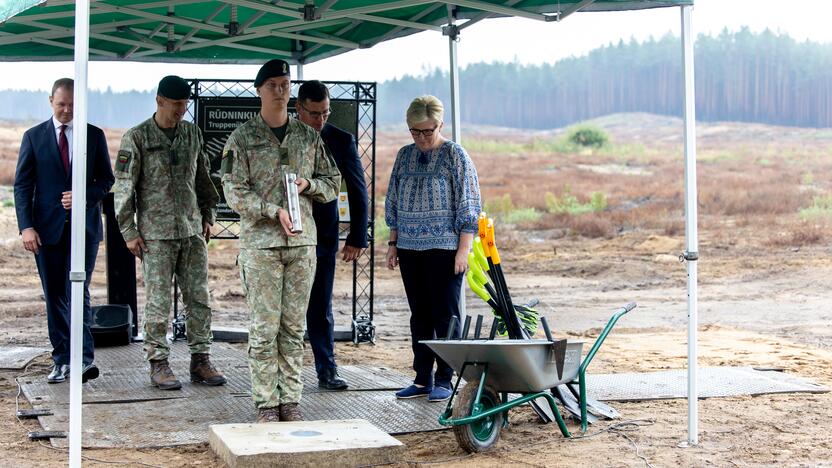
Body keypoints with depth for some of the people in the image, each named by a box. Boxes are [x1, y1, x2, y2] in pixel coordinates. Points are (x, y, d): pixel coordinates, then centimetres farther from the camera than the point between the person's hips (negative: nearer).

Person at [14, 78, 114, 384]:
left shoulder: (94, 136, 5)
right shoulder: (34, 137, 5)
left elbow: (106, 178, 7)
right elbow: (22, 185, 2)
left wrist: (85, 195, -13)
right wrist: (26, 226, -9)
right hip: (48, 229, 1)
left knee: (77, 292, -11)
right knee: (54, 297, 6)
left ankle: (85, 359, -11)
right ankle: (62, 360, 13)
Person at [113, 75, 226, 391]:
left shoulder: (192, 133, 11)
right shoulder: (137, 138, -3)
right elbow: (124, 187, -4)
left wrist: (208, 216, 16)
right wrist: (129, 231, -7)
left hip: (193, 230, 5)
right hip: (156, 233, -4)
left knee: (199, 297, 4)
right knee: (158, 302, -2)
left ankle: (200, 361, 12)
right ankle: (158, 364, 7)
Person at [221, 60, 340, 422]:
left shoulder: (309, 137, 12)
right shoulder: (242, 138, 2)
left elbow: (332, 183, 17)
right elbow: (234, 191, -5)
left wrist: (308, 184, -4)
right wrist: (274, 210, -16)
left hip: (302, 241, 3)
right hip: (260, 242, -3)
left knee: (294, 325, 6)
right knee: (265, 326, -4)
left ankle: (291, 400, 12)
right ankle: (266, 403, 2)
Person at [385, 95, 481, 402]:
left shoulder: (455, 155, -3)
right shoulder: (405, 155, 12)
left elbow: (468, 205, -6)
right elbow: (394, 203, 19)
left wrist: (463, 250, -11)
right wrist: (393, 243, 13)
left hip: (444, 248, -5)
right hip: (410, 249, 5)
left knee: (445, 315, -2)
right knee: (419, 315, 9)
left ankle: (444, 380, 5)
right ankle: (422, 379, 15)